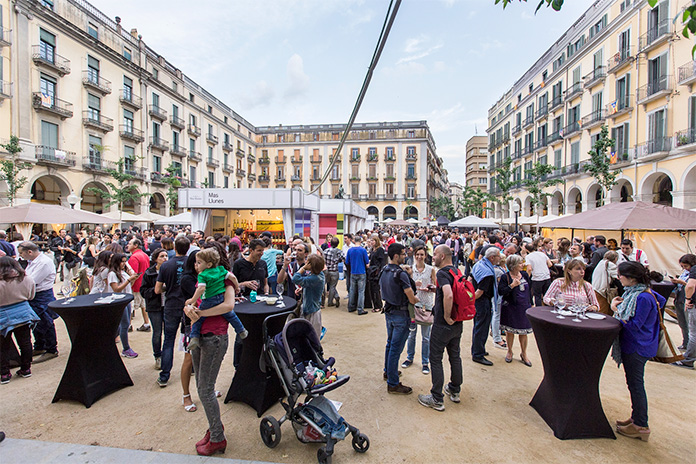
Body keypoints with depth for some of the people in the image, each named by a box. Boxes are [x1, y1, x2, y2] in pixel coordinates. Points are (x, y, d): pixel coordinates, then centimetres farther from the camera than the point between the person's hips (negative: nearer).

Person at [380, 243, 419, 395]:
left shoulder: (383, 271, 2)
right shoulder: (401, 274, -24)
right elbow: (412, 300, -20)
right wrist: (417, 299, 4)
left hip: (388, 312, 8)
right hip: (400, 315, -8)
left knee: (390, 344, 24)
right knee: (396, 348, 1)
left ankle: (388, 371, 41)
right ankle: (393, 384, 13)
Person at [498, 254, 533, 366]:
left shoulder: (525, 275, 4)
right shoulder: (505, 277, -10)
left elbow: (529, 289, 12)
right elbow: (501, 292, -16)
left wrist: (530, 304, 12)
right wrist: (512, 285, -25)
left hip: (524, 307, 3)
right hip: (510, 308, -3)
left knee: (524, 331, 8)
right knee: (510, 331, 8)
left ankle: (523, 353, 27)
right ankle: (509, 351, 28)